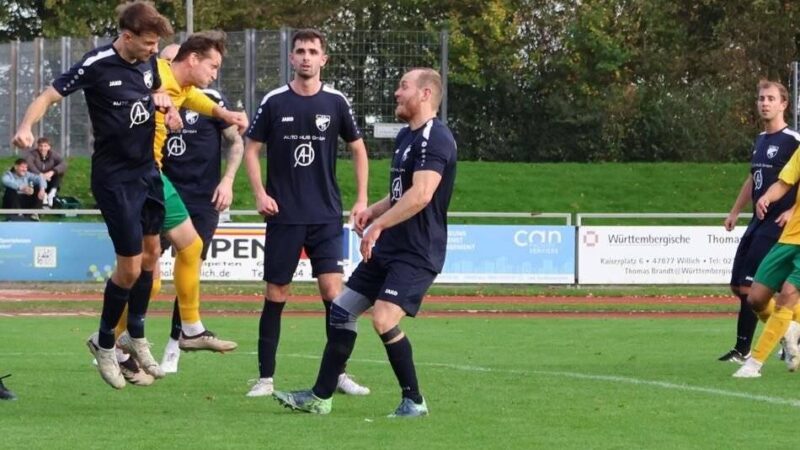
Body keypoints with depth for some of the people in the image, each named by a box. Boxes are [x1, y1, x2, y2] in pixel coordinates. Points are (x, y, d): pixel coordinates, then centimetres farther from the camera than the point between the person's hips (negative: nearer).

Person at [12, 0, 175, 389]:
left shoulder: (149, 61, 1)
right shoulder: (96, 66, -18)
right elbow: (49, 96, -18)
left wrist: (164, 101, -1)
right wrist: (26, 128, -37)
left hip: (147, 170, 7)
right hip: (114, 177, -6)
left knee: (148, 258, 12)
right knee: (129, 267, -7)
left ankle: (137, 337, 30)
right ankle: (104, 343, 14)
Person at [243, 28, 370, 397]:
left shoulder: (335, 103, 2)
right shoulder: (274, 102, -1)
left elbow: (358, 149, 12)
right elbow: (251, 148, 6)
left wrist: (361, 199, 5)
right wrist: (259, 194, -6)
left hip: (326, 215, 0)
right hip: (284, 215, 0)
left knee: (332, 290, -8)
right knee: (276, 293, 2)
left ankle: (339, 373, 2)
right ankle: (265, 377, 8)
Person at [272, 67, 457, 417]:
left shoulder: (434, 138, -16)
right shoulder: (405, 136, 16)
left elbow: (420, 194, -27)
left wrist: (379, 224, -22)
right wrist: (373, 211, 8)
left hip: (417, 253, -10)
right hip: (388, 248, 10)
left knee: (383, 320, -21)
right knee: (342, 310, 9)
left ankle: (414, 401, -6)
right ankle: (320, 397, 16)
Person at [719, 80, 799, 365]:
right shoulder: (761, 140, 16)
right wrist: (735, 211, 24)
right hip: (758, 223, 9)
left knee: (749, 285, -13)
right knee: (738, 285, 8)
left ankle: (742, 350, -5)